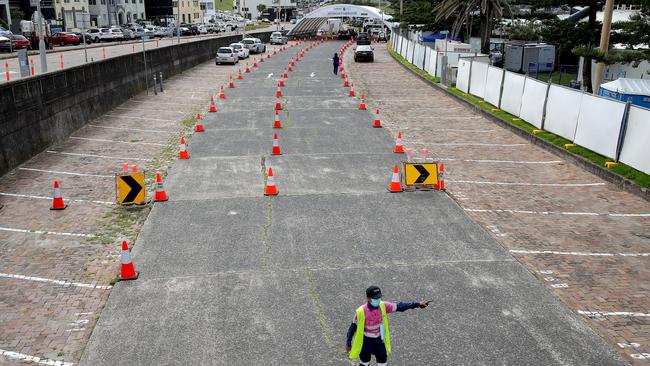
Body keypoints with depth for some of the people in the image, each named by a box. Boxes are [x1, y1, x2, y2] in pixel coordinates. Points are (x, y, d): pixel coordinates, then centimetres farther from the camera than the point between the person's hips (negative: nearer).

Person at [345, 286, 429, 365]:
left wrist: (418, 304, -15)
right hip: (366, 342, -4)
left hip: (379, 340, 4)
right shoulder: (361, 311, -26)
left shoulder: (383, 306, -15)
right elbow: (353, 327, -14)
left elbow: (399, 306, -9)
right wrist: (348, 344, -8)